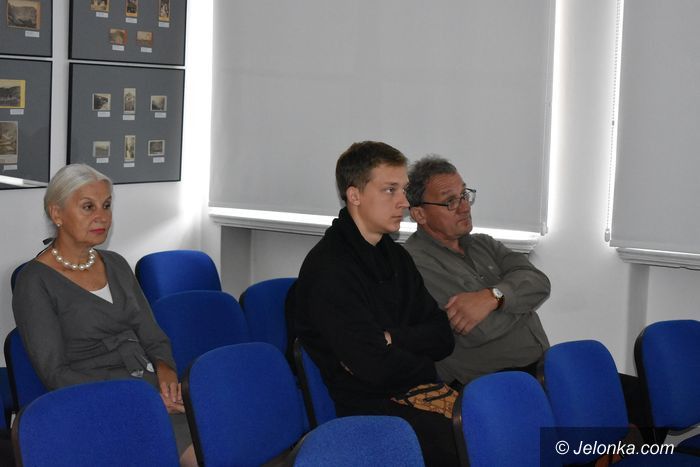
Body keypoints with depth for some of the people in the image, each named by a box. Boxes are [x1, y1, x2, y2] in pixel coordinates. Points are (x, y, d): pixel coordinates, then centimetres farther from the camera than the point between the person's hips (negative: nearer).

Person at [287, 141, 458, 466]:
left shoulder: (394, 256, 18)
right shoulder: (327, 268, -10)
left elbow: (443, 338, 12)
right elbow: (376, 367, -17)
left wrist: (389, 340, -7)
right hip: (368, 408, -8)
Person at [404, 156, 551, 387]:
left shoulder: (483, 244, 18)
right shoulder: (416, 263, -9)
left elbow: (538, 282, 2)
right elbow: (477, 333, -18)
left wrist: (493, 297, -18)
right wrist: (517, 298, 0)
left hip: (543, 367, 8)